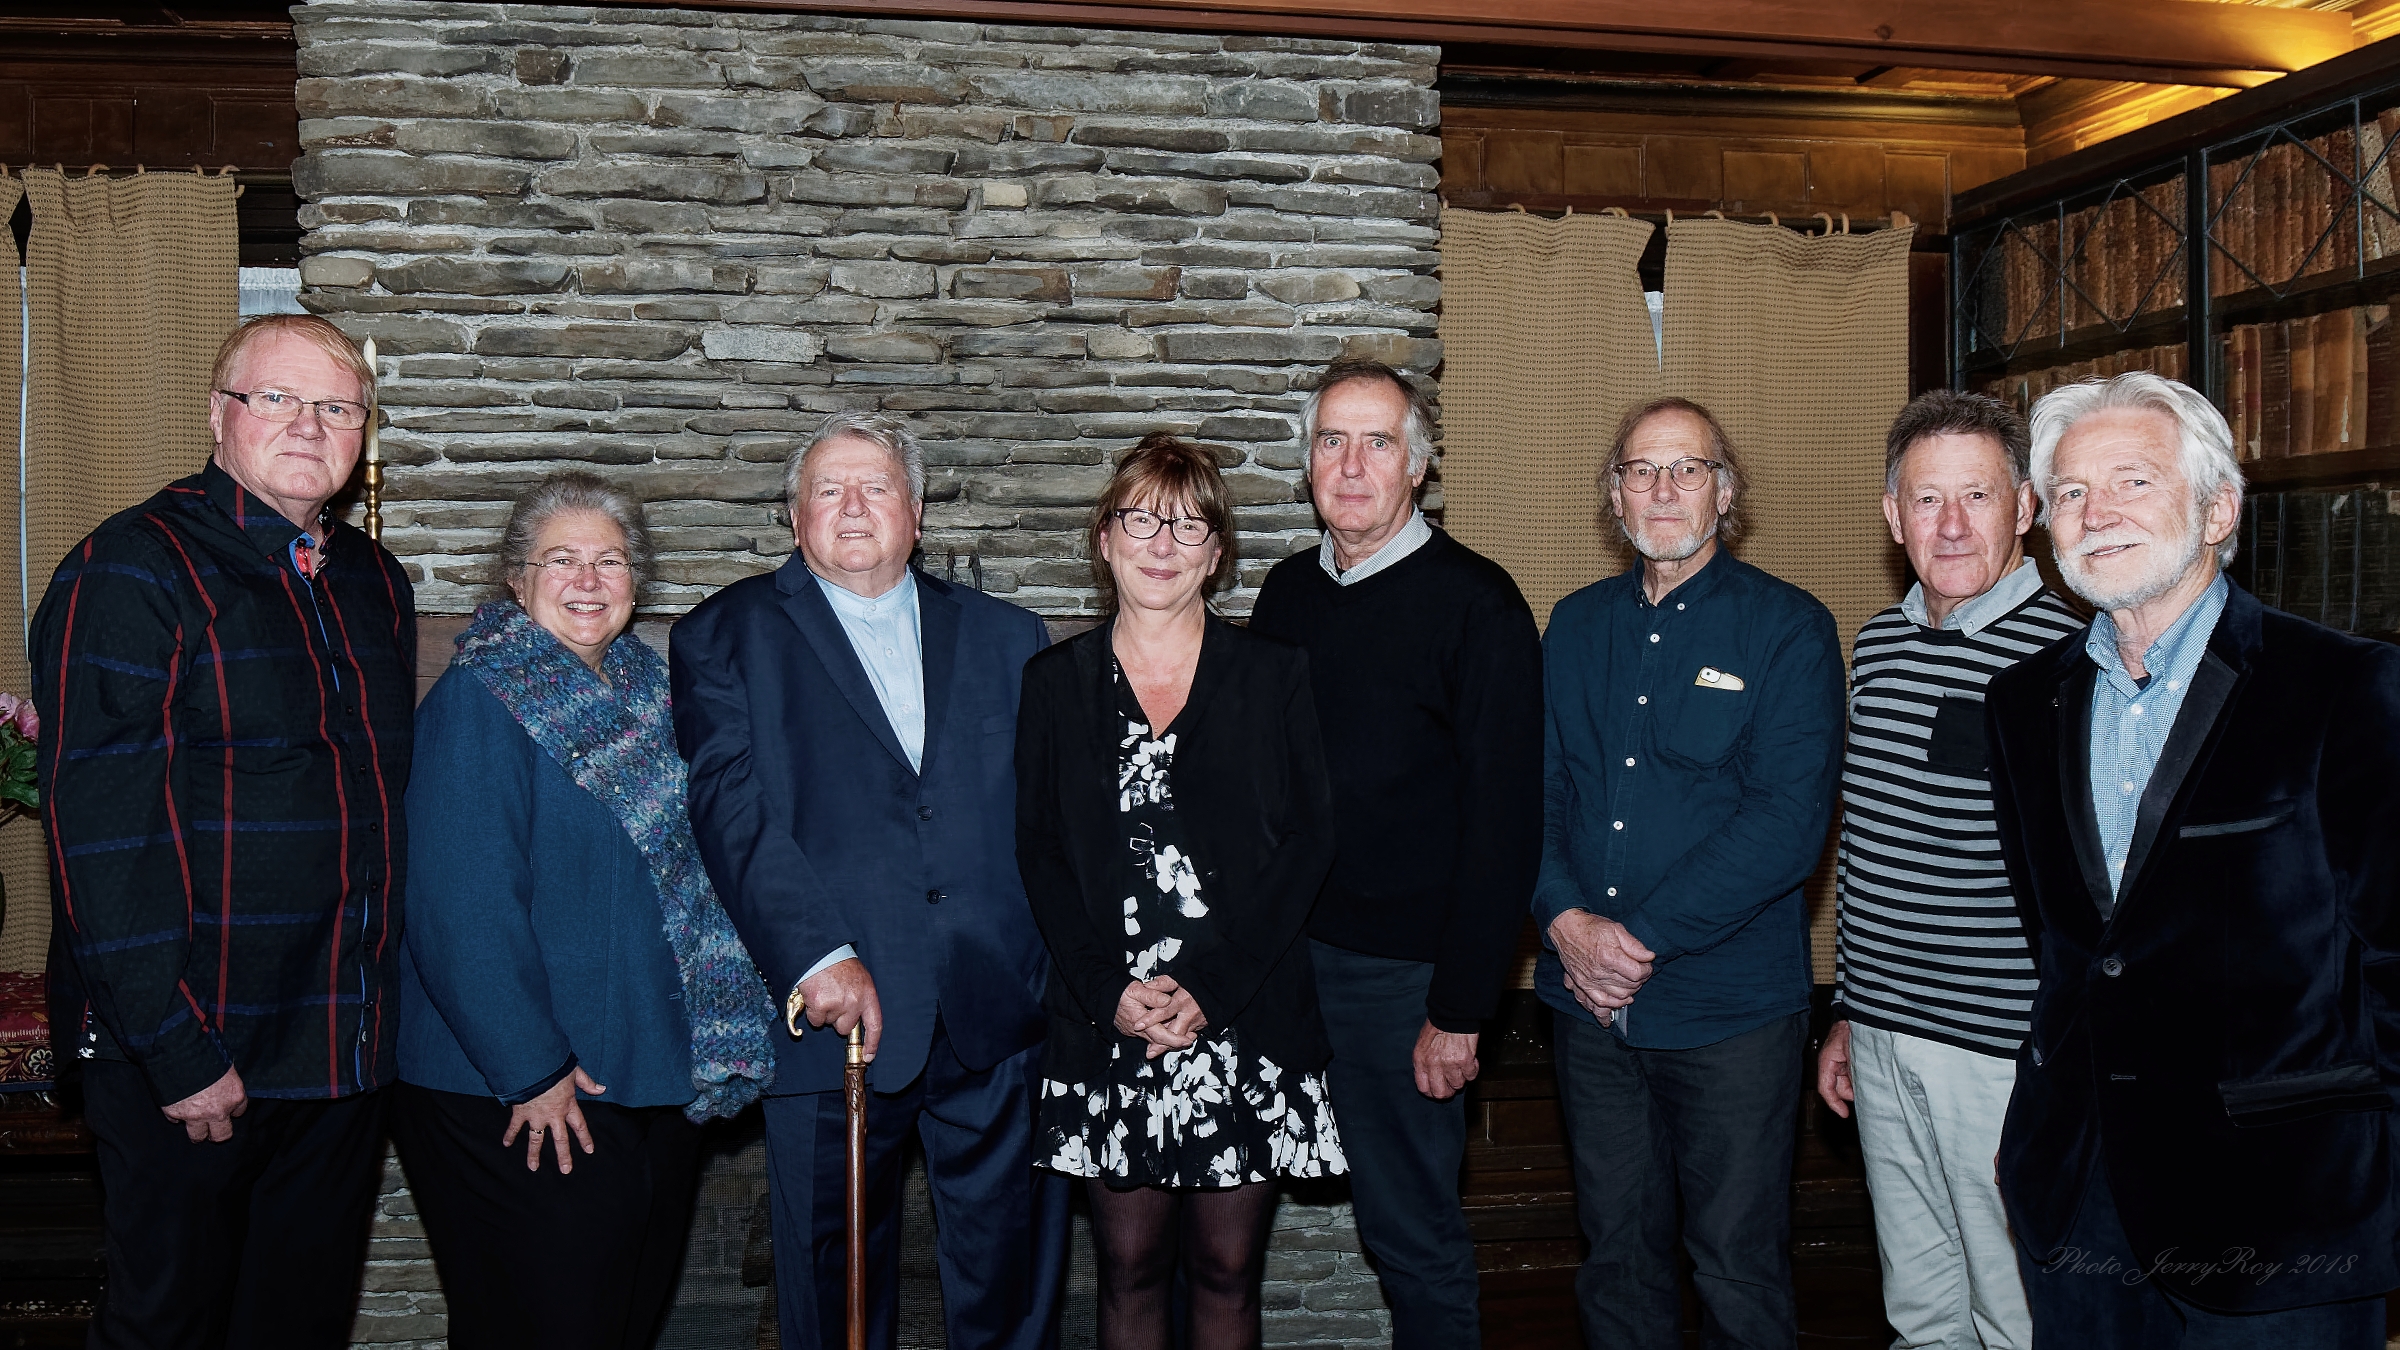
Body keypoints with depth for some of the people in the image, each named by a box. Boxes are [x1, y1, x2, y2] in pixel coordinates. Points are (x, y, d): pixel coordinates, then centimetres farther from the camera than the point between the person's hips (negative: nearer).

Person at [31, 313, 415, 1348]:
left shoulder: (375, 584, 11)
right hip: (189, 1051, -6)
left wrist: (389, 1007, 11)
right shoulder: (129, 572, -11)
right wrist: (178, 1050, -19)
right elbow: (102, 828, -17)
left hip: (347, 1049, 6)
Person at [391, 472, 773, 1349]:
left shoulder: (647, 690, 8)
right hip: (522, 1107, -7)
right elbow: (462, 911, -20)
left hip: (656, 1079, 7)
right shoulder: (478, 702, -14)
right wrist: (531, 1072, -20)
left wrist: (708, 1046, 9)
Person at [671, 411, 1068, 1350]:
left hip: (998, 1023, 2)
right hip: (832, 1021, -2)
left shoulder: (1005, 638, 14)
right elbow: (731, 810, -6)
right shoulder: (726, 637, 6)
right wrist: (817, 955, -18)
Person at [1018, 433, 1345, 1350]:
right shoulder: (1056, 683, 7)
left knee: (1227, 1272, 8)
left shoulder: (1273, 675, 4)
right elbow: (1040, 855, 4)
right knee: (1130, 1270, 8)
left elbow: (1309, 843, -1)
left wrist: (1212, 986, -11)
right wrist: (1109, 990, -10)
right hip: (1106, 1026, 1)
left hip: (1246, 1024, 0)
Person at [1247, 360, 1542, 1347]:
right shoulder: (1286, 594, 9)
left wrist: (1460, 1009, -15)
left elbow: (1505, 818, -12)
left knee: (1412, 1231, 4)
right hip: (1287, 952, 5)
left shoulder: (1474, 602, -8)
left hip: (1400, 969, -5)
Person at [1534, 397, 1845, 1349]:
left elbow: (1788, 819, -14)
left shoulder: (1789, 628, -5)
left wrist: (1646, 937, -17)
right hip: (1589, 1000, 4)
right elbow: (1534, 789, 6)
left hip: (1730, 1008, -4)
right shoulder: (1576, 625, 10)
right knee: (1616, 1260, 16)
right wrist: (1567, 919, -12)